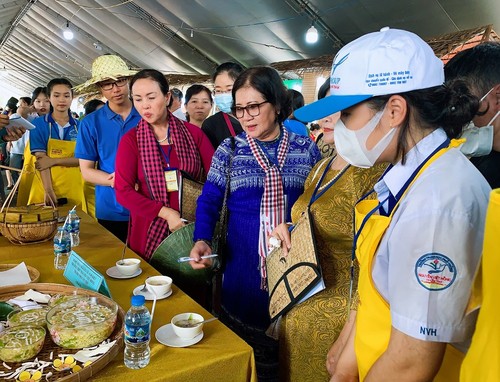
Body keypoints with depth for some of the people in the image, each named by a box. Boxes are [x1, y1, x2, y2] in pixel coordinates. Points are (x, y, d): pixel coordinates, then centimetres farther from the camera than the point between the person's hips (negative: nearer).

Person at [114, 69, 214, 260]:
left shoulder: (193, 133, 0)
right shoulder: (130, 140, 0)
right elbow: (123, 191, -8)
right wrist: (165, 213, -18)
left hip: (193, 227, 1)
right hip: (150, 230, 0)